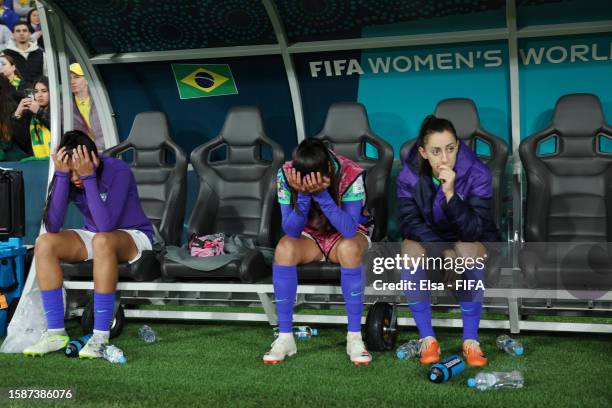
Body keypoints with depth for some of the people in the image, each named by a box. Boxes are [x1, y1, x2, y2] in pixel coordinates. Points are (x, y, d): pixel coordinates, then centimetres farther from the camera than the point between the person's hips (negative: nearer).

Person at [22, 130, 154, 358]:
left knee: (102, 241, -39)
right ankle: (56, 333, -18)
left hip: (133, 236, -5)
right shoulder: (67, 176, -10)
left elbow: (106, 225, -34)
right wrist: (61, 175, -29)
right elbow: (52, 227, -22)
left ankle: (101, 337, -35)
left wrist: (88, 177, -37)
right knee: (44, 243, -21)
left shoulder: (118, 171, -24)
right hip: (93, 236, 5)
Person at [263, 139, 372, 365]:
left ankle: (354, 337, -27)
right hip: (309, 236, 2)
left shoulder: (350, 175, -28)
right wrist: (303, 195, -40)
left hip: (346, 235, -2)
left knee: (350, 249, -37)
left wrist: (321, 194, -47)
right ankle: (285, 336, -22)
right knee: (284, 248, -31)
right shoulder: (286, 174, -22)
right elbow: (291, 230, -24)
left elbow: (350, 229, -36)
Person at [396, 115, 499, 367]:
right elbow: (409, 223, -19)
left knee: (468, 251, -36)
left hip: (471, 240, -1)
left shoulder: (477, 174, -22)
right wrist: (445, 252, -32)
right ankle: (427, 338, -22)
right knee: (410, 249, -32)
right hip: (428, 240, 2)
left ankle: (471, 340, -24)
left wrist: (451, 194, -42)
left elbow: (474, 230, -27)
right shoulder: (409, 176, -17)